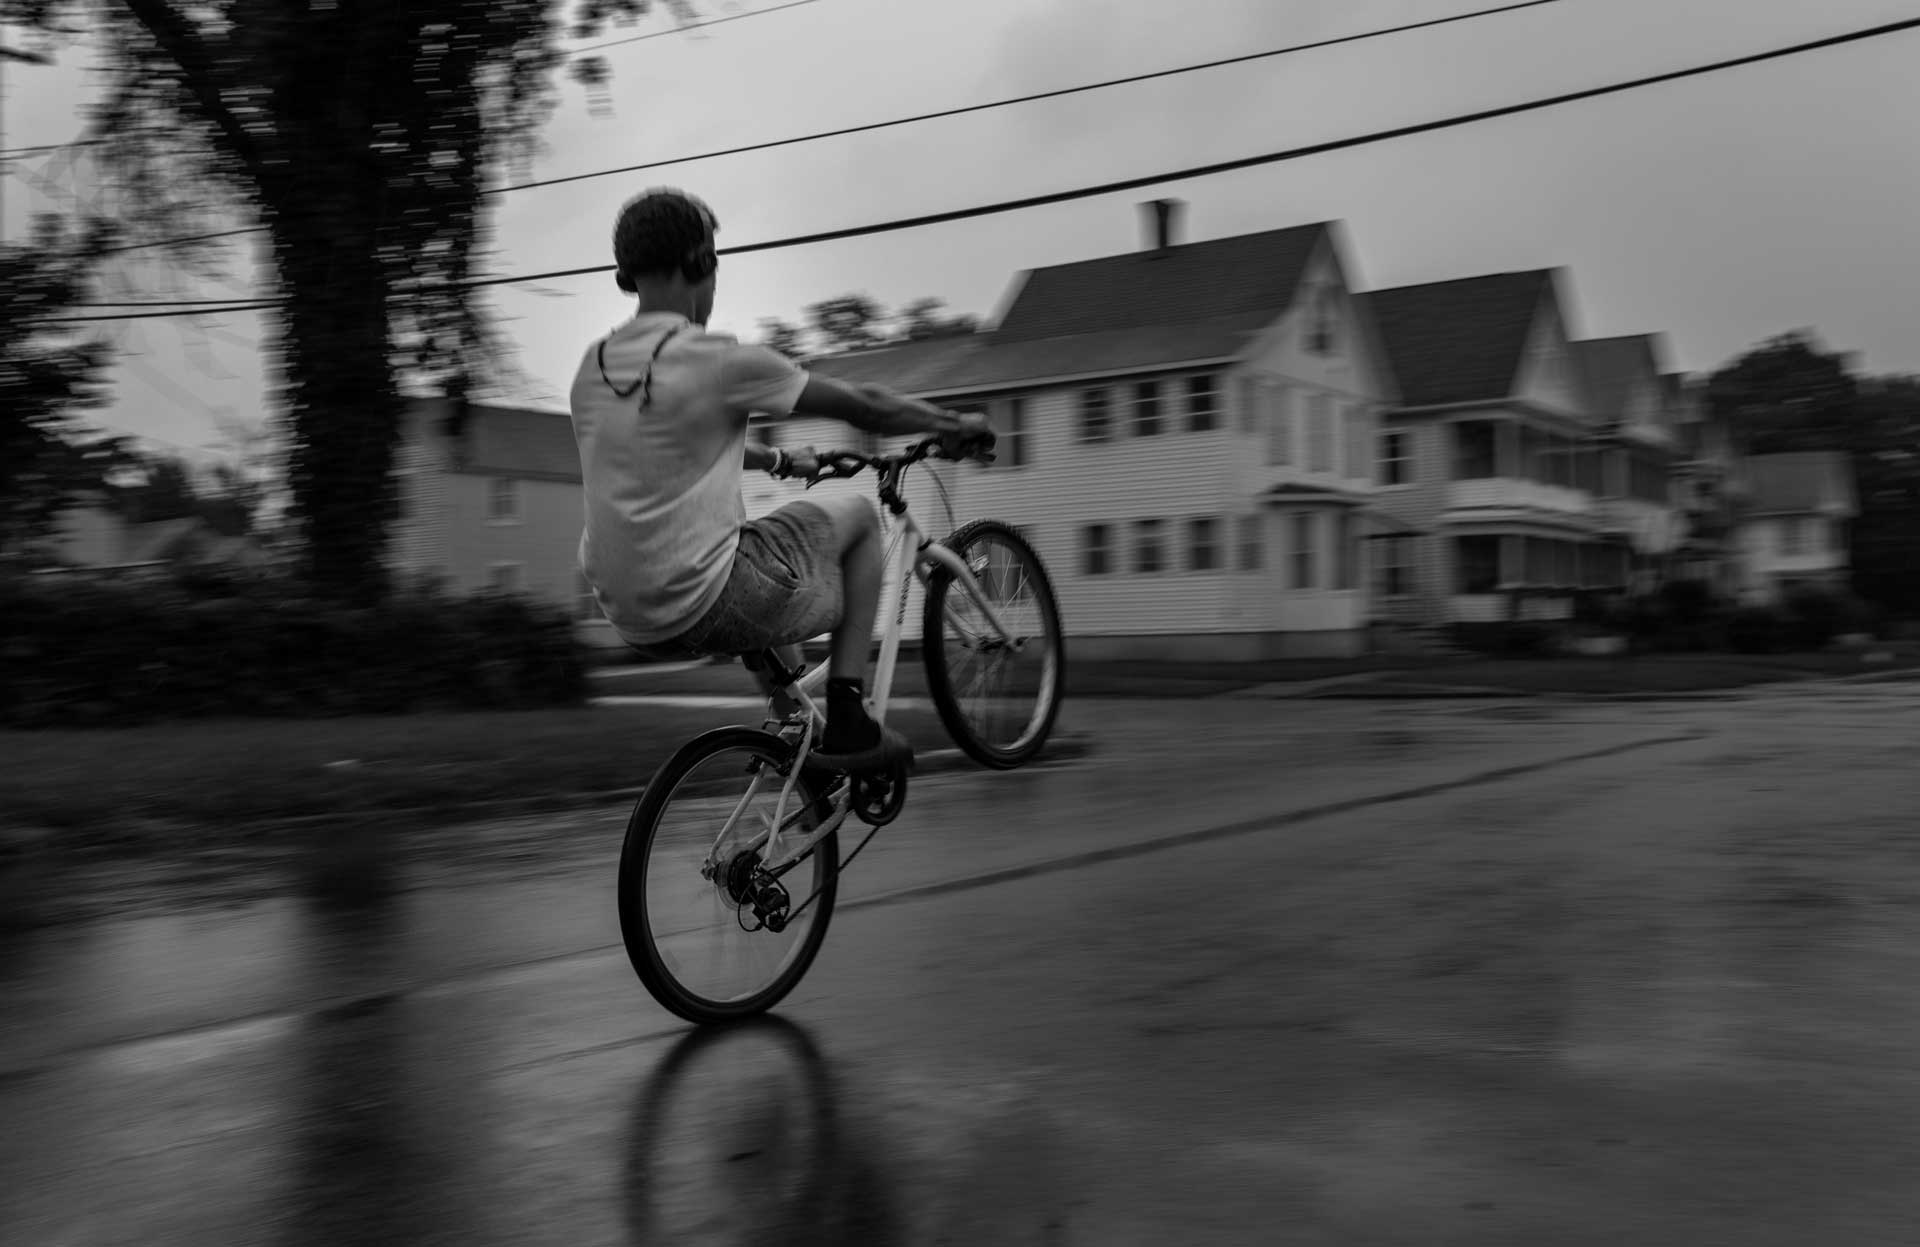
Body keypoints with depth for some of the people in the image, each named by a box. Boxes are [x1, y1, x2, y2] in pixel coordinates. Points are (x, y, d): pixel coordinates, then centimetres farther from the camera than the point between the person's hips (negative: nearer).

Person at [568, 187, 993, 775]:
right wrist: (955, 424, 13)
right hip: (707, 609, -7)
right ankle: (847, 722, 10)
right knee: (858, 516, 13)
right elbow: (866, 406, -3)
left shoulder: (592, 367, 8)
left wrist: (781, 460, 40)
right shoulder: (717, 357, -13)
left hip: (628, 618, 7)